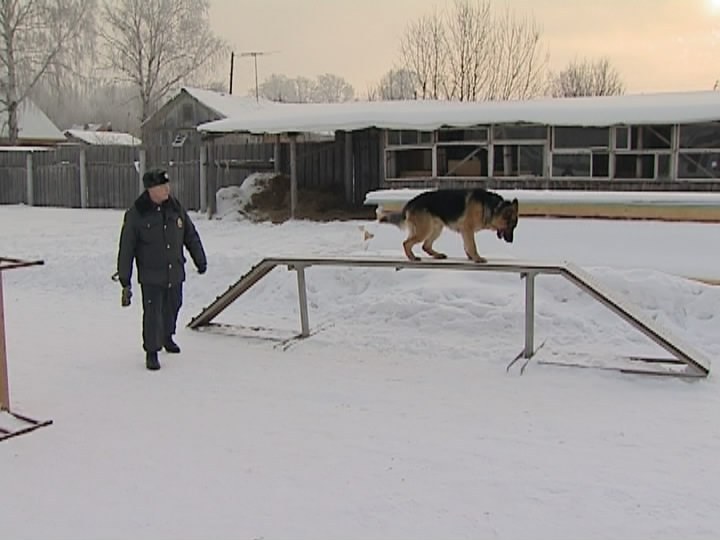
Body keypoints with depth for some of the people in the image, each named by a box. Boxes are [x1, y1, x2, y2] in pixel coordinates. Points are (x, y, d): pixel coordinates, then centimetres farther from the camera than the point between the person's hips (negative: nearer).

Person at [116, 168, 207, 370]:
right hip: (151, 276, -5)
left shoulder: (175, 207, 0)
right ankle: (151, 352, 9)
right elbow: (126, 250, -8)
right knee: (152, 313, -6)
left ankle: (167, 336, 45)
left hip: (175, 273, 5)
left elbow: (191, 236, 13)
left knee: (172, 307, 19)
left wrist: (200, 260, 19)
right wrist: (125, 282, -8)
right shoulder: (135, 214, -12)